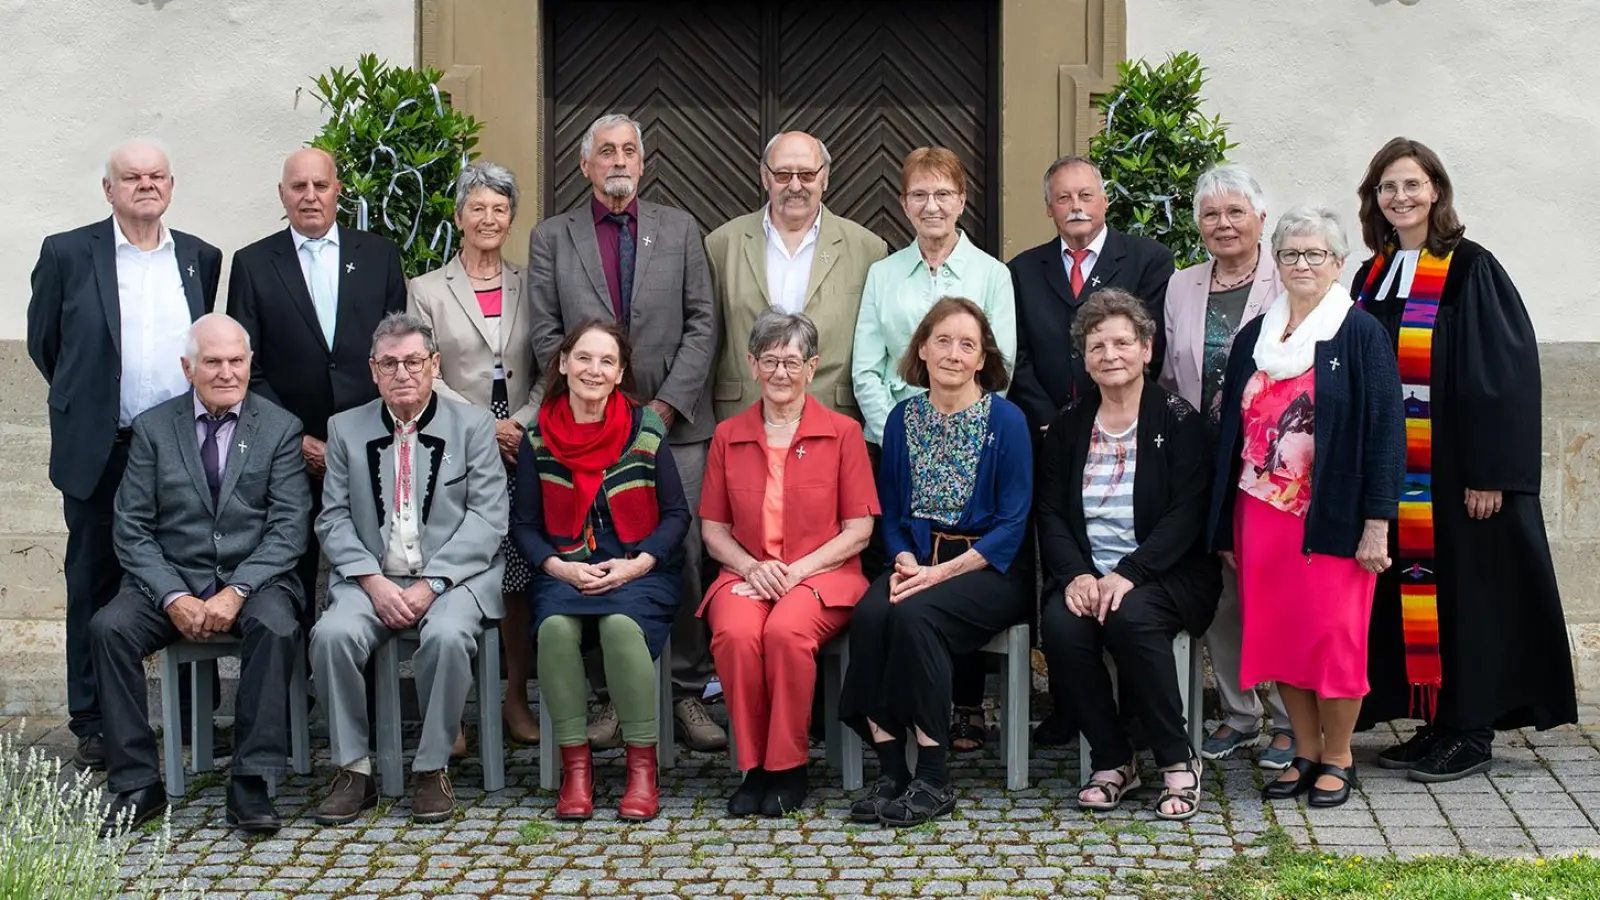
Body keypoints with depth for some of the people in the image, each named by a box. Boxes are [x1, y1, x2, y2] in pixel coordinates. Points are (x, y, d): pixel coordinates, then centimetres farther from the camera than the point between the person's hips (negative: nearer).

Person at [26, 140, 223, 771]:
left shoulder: (200, 259, 8)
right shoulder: (67, 254, 0)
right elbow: (44, 345, 7)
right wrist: (88, 402, 11)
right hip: (98, 452, -2)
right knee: (95, 583, 6)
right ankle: (93, 724, 15)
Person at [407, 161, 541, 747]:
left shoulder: (529, 287, 13)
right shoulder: (427, 290, 7)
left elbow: (550, 370, 10)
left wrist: (523, 423, -7)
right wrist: (487, 425, -9)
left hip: (523, 451, 2)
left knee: (519, 577, 0)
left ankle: (517, 698, 10)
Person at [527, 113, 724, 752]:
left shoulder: (679, 230, 11)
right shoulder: (551, 238, 9)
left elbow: (702, 324, 4)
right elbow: (547, 335, 4)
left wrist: (667, 403, -6)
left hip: (674, 422, 0)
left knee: (683, 556, -3)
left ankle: (687, 693, 5)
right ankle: (614, 697, 7)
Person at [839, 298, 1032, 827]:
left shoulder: (1006, 420, -3)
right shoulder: (903, 419, 11)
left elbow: (1013, 521, -7)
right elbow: (890, 509, 14)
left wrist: (943, 571, -16)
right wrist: (905, 560, -7)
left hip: (988, 569, -4)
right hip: (919, 562, 4)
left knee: (914, 614, -32)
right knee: (869, 614, -28)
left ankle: (933, 781, -22)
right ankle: (891, 773, -21)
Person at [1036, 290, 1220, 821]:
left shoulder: (1177, 420, 1)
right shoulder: (1068, 425, 14)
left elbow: (1186, 515, -8)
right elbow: (1050, 512, 7)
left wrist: (1127, 574, -21)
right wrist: (1075, 575, -12)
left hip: (1164, 574, -3)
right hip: (1085, 574, 3)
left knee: (1129, 617, -35)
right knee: (1061, 627, -28)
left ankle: (1177, 761, -17)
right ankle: (1112, 762, -10)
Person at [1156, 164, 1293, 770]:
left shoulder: (1290, 285, 0)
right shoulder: (1180, 287, 13)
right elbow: (1168, 377, 18)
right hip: (1203, 464, 4)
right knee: (1218, 590, 7)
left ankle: (1289, 721, 9)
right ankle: (1237, 716, 19)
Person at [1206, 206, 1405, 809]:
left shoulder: (1360, 335, -4)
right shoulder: (1253, 339, 12)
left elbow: (1385, 430, -7)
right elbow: (1231, 430, 14)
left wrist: (1376, 525, -13)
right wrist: (1226, 526, 10)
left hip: (1332, 519, -5)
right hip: (1262, 514, 5)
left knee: (1333, 638, -1)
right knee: (1276, 638, 7)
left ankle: (1338, 758, 14)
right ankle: (1306, 752, 21)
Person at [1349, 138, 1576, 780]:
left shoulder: (1471, 270, -8)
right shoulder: (1371, 278, 11)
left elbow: (1504, 372, -13)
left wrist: (1490, 473, -18)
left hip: (1457, 468, -6)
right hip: (1391, 471, 6)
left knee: (1465, 589, 0)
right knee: (1410, 587, 9)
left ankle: (1471, 732, 9)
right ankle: (1434, 723, 19)